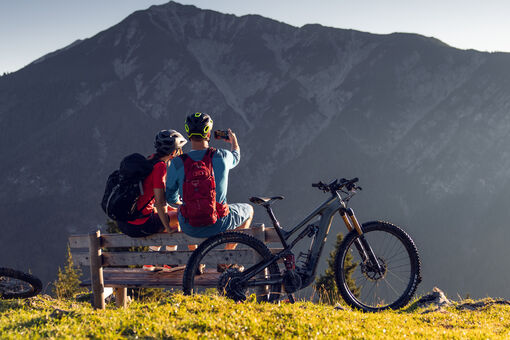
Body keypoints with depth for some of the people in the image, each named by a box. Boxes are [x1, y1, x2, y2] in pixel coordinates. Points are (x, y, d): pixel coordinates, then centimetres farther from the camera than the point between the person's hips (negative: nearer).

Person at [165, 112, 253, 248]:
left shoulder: (177, 164, -11)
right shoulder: (222, 156, -11)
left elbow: (171, 199, -1)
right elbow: (236, 157, 16)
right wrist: (234, 142, 39)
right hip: (218, 225, -2)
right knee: (248, 210, 28)